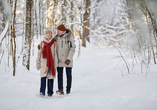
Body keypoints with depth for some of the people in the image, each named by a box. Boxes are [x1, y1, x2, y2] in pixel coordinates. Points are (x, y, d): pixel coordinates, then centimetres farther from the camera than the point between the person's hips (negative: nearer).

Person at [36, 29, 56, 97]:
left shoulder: (54, 43, 5)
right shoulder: (42, 43, 8)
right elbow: (39, 54, 12)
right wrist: (37, 64, 11)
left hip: (52, 63, 0)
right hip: (44, 63, 0)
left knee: (51, 77, 2)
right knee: (43, 77, -13)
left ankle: (50, 92, 12)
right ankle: (42, 92, -13)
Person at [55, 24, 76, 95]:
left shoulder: (69, 37, -10)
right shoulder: (56, 37, 4)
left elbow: (72, 48, -12)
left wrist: (69, 59, -18)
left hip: (67, 60, -3)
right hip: (59, 59, 4)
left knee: (69, 75, 3)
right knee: (60, 74, -4)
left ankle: (68, 90, 12)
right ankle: (60, 90, -8)